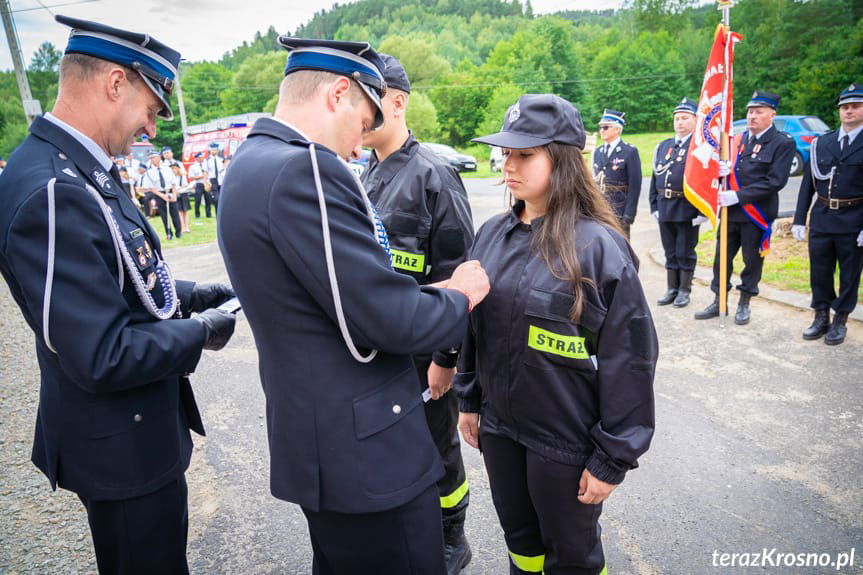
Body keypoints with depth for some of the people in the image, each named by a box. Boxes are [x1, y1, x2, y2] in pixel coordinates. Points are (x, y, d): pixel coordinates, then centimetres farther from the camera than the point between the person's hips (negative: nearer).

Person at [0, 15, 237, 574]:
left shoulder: (78, 170, 3)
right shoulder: (53, 192, -28)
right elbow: (102, 358, -29)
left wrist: (190, 295, 3)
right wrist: (201, 332, -16)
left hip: (142, 426, 9)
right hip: (122, 445, -9)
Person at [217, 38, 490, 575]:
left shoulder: (252, 162, 9)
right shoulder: (305, 168, -23)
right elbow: (389, 319, -23)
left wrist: (429, 294, 10)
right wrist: (462, 296, -4)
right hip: (366, 452, -10)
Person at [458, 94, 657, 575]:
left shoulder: (598, 246, -17)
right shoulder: (492, 235, 0)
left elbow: (629, 360, -15)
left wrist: (613, 456, -12)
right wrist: (470, 400, 13)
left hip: (566, 441, -5)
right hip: (499, 428, 5)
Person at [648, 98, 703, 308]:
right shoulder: (663, 146, 13)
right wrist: (654, 206, 9)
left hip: (687, 209, -5)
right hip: (665, 208, 5)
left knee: (685, 253, 5)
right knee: (670, 252, 13)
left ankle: (684, 290, 18)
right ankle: (672, 289, 24)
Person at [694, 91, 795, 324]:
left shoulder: (783, 143, -7)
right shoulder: (738, 139, 9)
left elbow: (775, 181, -16)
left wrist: (738, 196, -21)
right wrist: (720, 171, -13)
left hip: (757, 214, -4)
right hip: (730, 212, 5)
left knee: (752, 260, 8)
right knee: (721, 258, 9)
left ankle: (744, 305, 24)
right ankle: (718, 303, 22)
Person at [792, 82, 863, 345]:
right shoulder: (821, 143, 7)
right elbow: (807, 183, 8)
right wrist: (799, 220, 3)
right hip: (821, 219, 3)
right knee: (819, 272, 10)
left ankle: (839, 321, 21)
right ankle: (821, 317, 25)